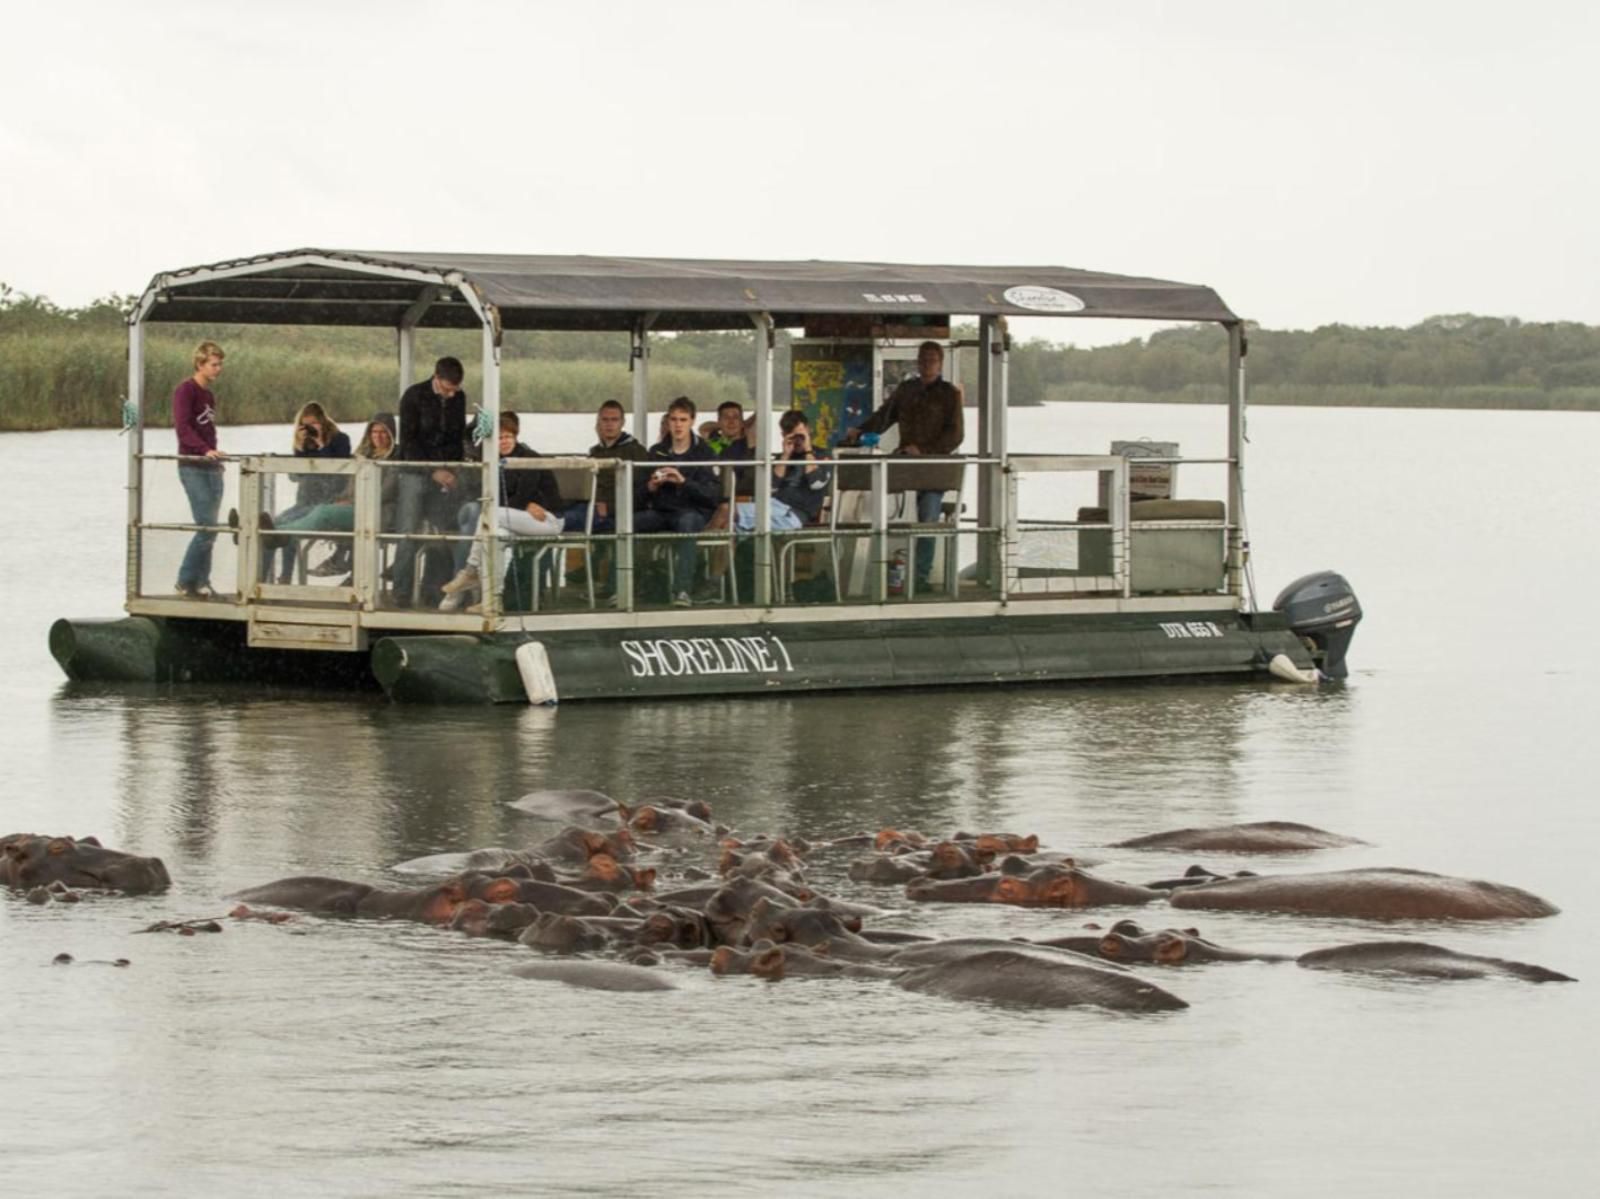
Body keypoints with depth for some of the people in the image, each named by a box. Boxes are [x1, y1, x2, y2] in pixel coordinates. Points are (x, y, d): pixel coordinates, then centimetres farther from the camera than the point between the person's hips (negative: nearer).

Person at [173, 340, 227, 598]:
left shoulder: (209, 395, 18)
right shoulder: (186, 390, -8)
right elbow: (182, 426, -20)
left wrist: (215, 456, 15)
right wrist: (205, 450, -30)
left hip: (211, 467, 8)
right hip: (193, 467, -8)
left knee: (209, 530, 7)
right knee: (207, 527, -13)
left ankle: (201, 583, 11)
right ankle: (186, 581, -4)